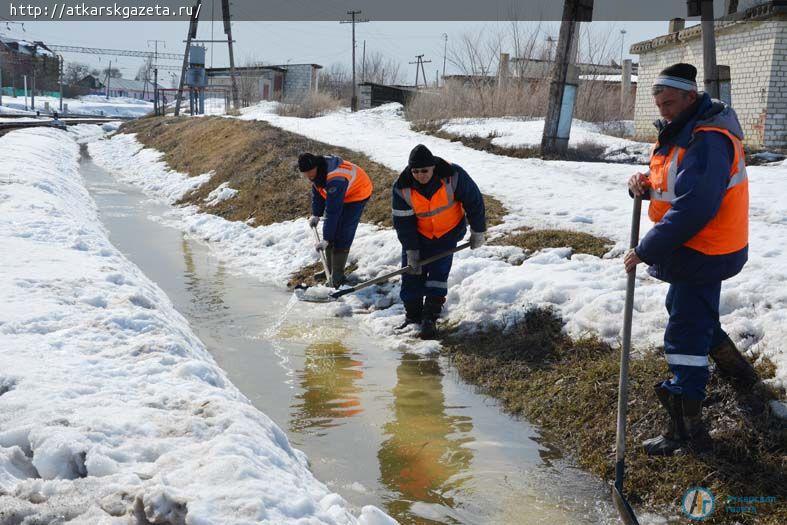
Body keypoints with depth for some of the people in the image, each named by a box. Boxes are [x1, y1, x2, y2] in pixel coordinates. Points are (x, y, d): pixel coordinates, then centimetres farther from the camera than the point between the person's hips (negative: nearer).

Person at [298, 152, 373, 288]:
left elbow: (333, 212, -38)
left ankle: (338, 276, -7)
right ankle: (331, 269, 19)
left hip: (357, 194, -9)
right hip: (338, 195, 9)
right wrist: (316, 214, -1)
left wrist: (326, 239, -36)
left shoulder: (335, 180, -40)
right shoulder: (315, 170, -15)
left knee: (342, 235, -15)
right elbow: (317, 192, 4)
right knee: (330, 230, 7)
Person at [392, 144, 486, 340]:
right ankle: (412, 316, 16)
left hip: (448, 232, -2)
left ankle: (429, 319, -6)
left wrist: (477, 232, -7)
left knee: (439, 273, -10)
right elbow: (403, 222, -13)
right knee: (412, 274, 0)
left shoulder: (453, 176, -27)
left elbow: (474, 201, -14)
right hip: (418, 235, 2)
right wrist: (411, 251, -14)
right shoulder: (402, 188, -22)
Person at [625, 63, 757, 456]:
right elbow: (672, 187, 16)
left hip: (703, 253, -11)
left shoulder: (707, 141, -24)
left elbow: (692, 209, -30)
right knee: (688, 311, 27)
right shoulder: (683, 131, 10)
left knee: (685, 333, -7)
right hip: (695, 249, 11)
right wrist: (644, 185, -8)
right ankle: (735, 368, 47)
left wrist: (645, 251, -26)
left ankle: (686, 429, -1)